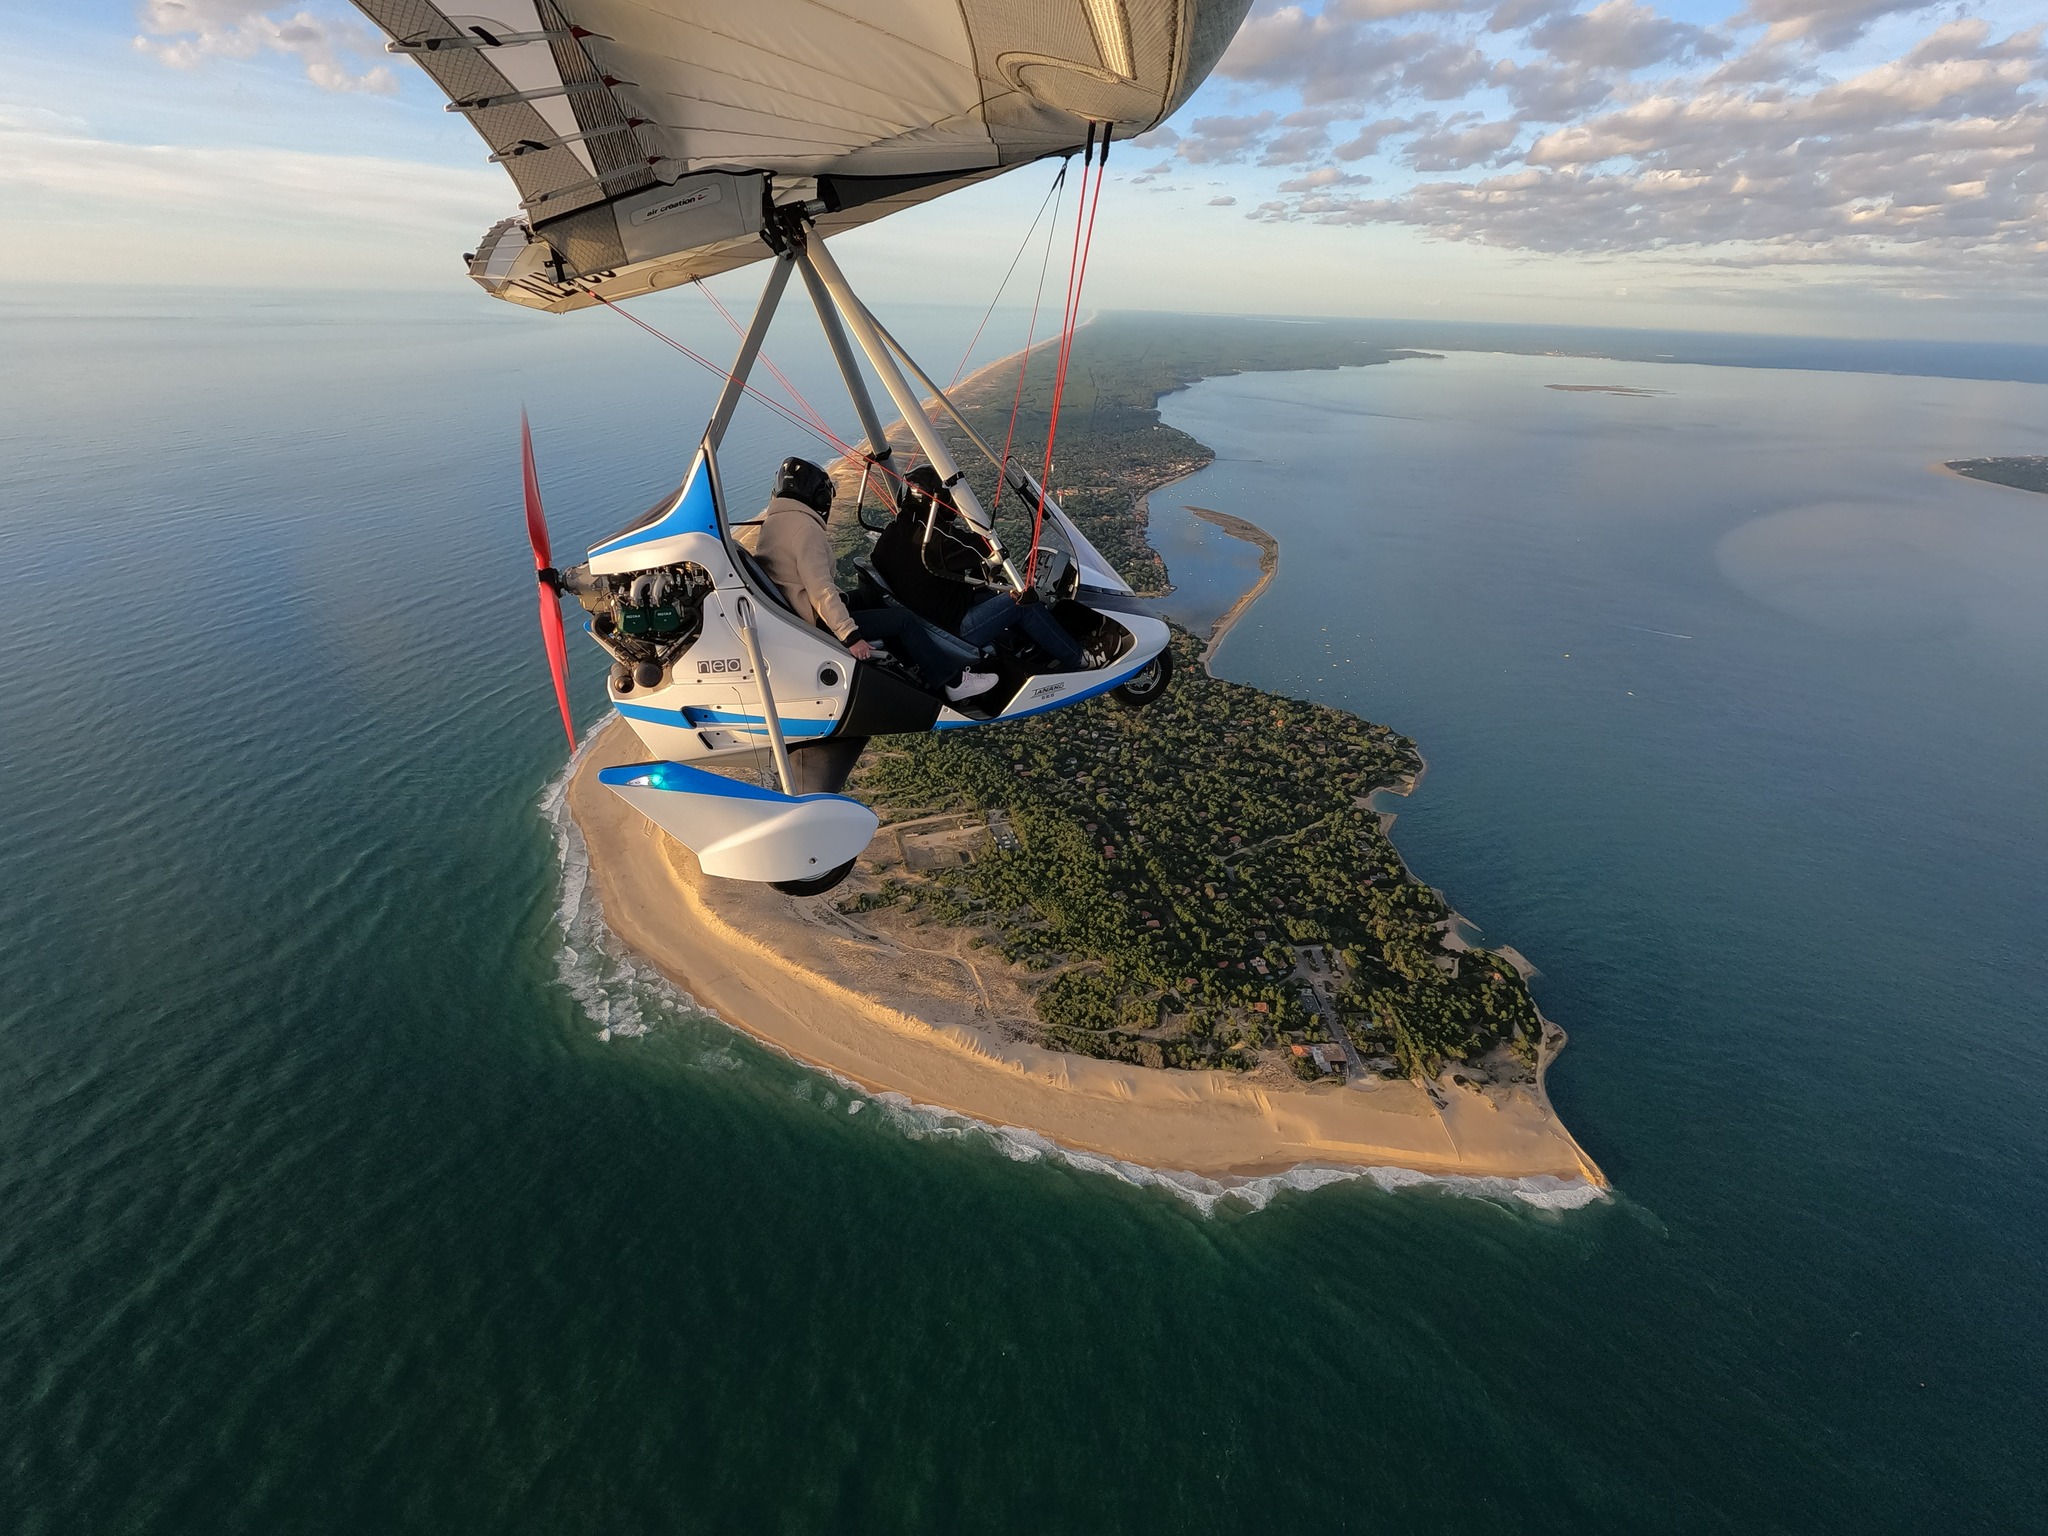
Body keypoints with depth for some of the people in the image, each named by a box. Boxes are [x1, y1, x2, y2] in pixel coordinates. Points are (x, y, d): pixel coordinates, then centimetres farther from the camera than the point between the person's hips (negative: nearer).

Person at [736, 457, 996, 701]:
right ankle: (955, 681, 4)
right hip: (818, 622, -10)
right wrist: (850, 635, -27)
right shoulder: (805, 527, -22)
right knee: (904, 620, -4)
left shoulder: (770, 521, 8)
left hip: (793, 613, 10)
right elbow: (820, 590, -28)